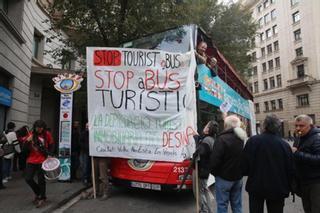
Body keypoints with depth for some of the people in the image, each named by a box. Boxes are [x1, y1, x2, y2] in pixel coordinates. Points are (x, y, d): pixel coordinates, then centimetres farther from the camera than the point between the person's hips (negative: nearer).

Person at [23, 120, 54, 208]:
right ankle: (38, 192, 28)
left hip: (42, 161, -2)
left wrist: (50, 154, -6)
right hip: (31, 160, 3)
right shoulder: (31, 134, -2)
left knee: (41, 180, 3)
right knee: (28, 178, 0)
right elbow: (25, 148, -1)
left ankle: (42, 198, 22)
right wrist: (28, 141, -19)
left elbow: (52, 145, 7)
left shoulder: (47, 134, -5)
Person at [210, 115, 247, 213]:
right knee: (237, 204, 17)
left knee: (222, 204, 4)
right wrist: (241, 171, 17)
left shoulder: (222, 139, -20)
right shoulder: (243, 138, 5)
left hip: (224, 176, -7)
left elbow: (215, 159, -21)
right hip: (238, 176, 7)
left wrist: (214, 172, -4)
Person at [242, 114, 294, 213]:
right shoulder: (285, 145, -11)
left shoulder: (252, 141, -15)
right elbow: (290, 170, -3)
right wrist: (287, 188, 12)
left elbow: (244, 165, -12)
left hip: (256, 187, -1)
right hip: (277, 189, 1)